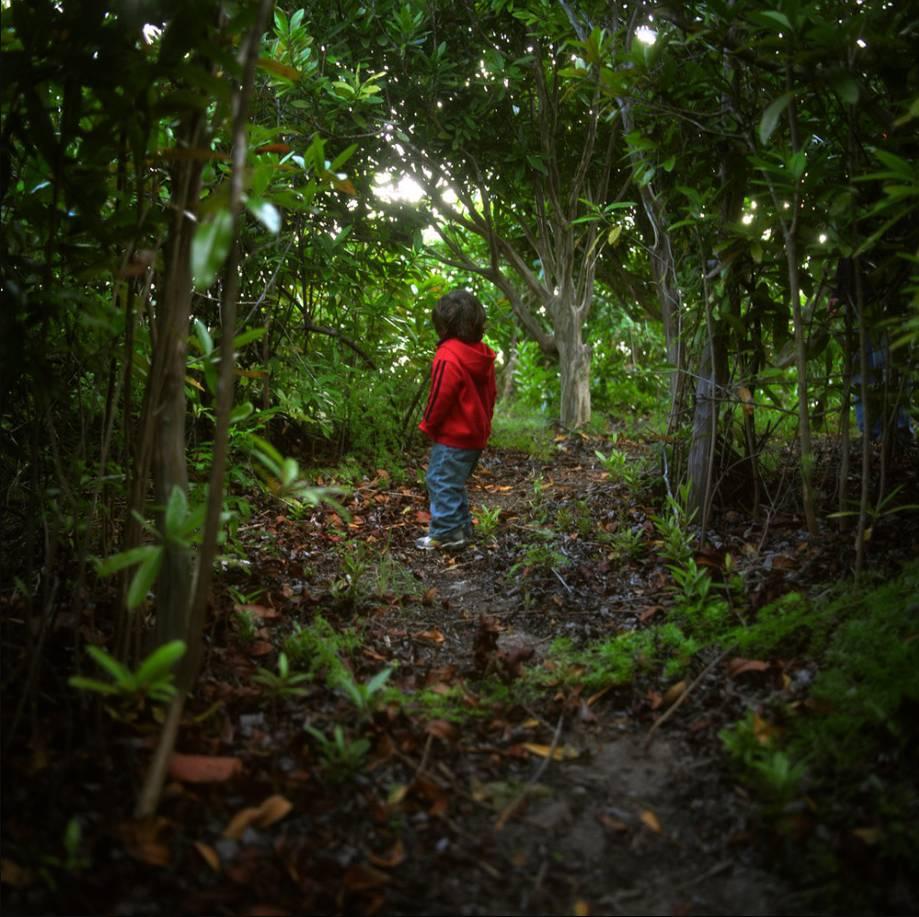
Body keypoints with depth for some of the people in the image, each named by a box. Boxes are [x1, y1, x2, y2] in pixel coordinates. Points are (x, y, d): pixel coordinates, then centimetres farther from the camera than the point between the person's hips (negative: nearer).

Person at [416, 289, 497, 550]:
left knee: (441, 481, -2)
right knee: (455, 483, 20)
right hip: (476, 434, 9)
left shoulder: (448, 356, -19)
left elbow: (440, 396, -18)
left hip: (453, 436, -9)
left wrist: (428, 425, -4)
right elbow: (490, 394, 12)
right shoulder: (483, 355, 6)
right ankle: (462, 528, 24)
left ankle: (444, 533, -2)